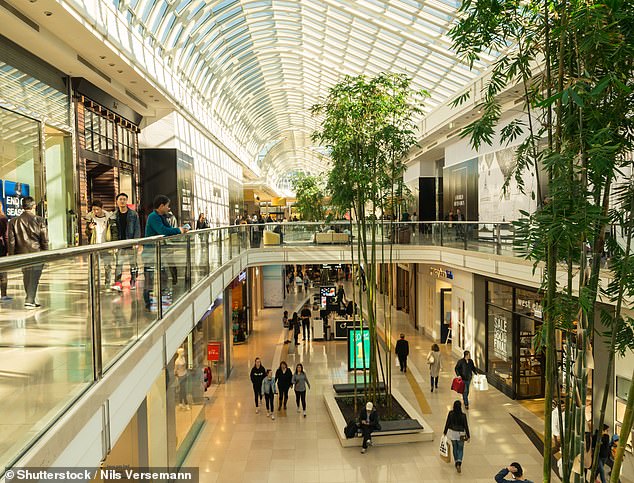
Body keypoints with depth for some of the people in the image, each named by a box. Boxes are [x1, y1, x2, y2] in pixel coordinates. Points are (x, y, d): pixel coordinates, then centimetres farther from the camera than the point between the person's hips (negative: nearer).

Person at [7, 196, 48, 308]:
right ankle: (29, 301, -6)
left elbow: (11, 241, 2)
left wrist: (12, 256, 8)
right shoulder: (39, 220, -6)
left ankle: (31, 300, 25)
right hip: (37, 253, -3)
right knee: (34, 278, -1)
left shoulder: (14, 221, 1)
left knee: (26, 277, 16)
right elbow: (45, 239, -4)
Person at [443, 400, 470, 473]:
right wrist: (468, 436, 1)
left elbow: (447, 423, -4)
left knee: (455, 448, 20)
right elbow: (466, 426, -11)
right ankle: (459, 463, -9)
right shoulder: (463, 415, -19)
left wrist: (445, 432, 10)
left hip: (452, 433, 2)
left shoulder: (450, 413, -13)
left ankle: (457, 463, 29)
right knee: (460, 449, 12)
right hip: (460, 434, -2)